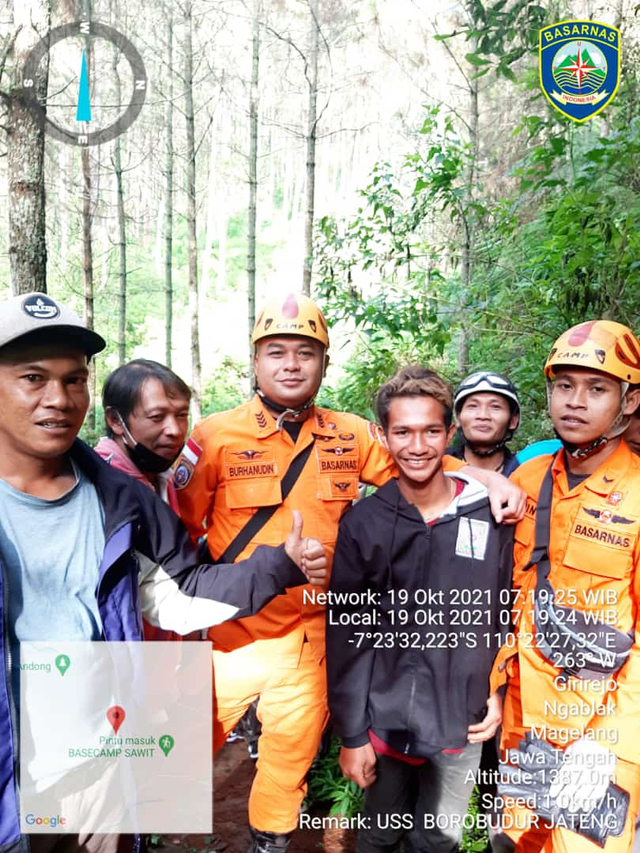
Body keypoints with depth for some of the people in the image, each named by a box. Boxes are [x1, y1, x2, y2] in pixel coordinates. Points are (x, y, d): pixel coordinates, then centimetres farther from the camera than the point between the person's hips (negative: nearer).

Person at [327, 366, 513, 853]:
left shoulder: (491, 514, -8)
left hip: (464, 722, 1)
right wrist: (351, 734, -5)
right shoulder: (363, 523, -10)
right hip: (385, 720, 0)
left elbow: (509, 613, 3)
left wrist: (500, 692, 1)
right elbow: (347, 637, -7)